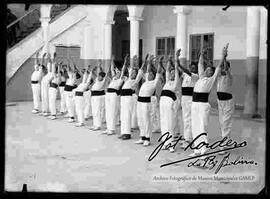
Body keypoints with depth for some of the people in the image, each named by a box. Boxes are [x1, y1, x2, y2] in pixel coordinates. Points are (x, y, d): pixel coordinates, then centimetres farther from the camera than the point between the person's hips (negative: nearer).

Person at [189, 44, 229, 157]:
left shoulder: (212, 79, 2)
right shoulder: (201, 77, 17)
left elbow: (219, 67, -2)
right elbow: (200, 64, 26)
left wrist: (223, 55, -5)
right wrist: (202, 55, 30)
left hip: (204, 105, -6)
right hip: (194, 104, 6)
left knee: (202, 128, -7)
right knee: (195, 128, 8)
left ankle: (204, 151, -5)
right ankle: (197, 150, 15)